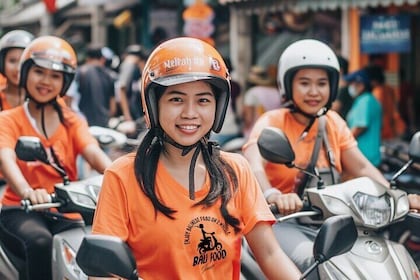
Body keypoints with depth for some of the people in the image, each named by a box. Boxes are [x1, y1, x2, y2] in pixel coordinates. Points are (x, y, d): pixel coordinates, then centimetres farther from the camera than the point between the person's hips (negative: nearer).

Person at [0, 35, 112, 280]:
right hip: (21, 210, -2)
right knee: (40, 241, -35)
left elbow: (94, 153, -6)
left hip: (65, 214, 3)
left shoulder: (72, 121, 14)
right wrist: (27, 192, -39)